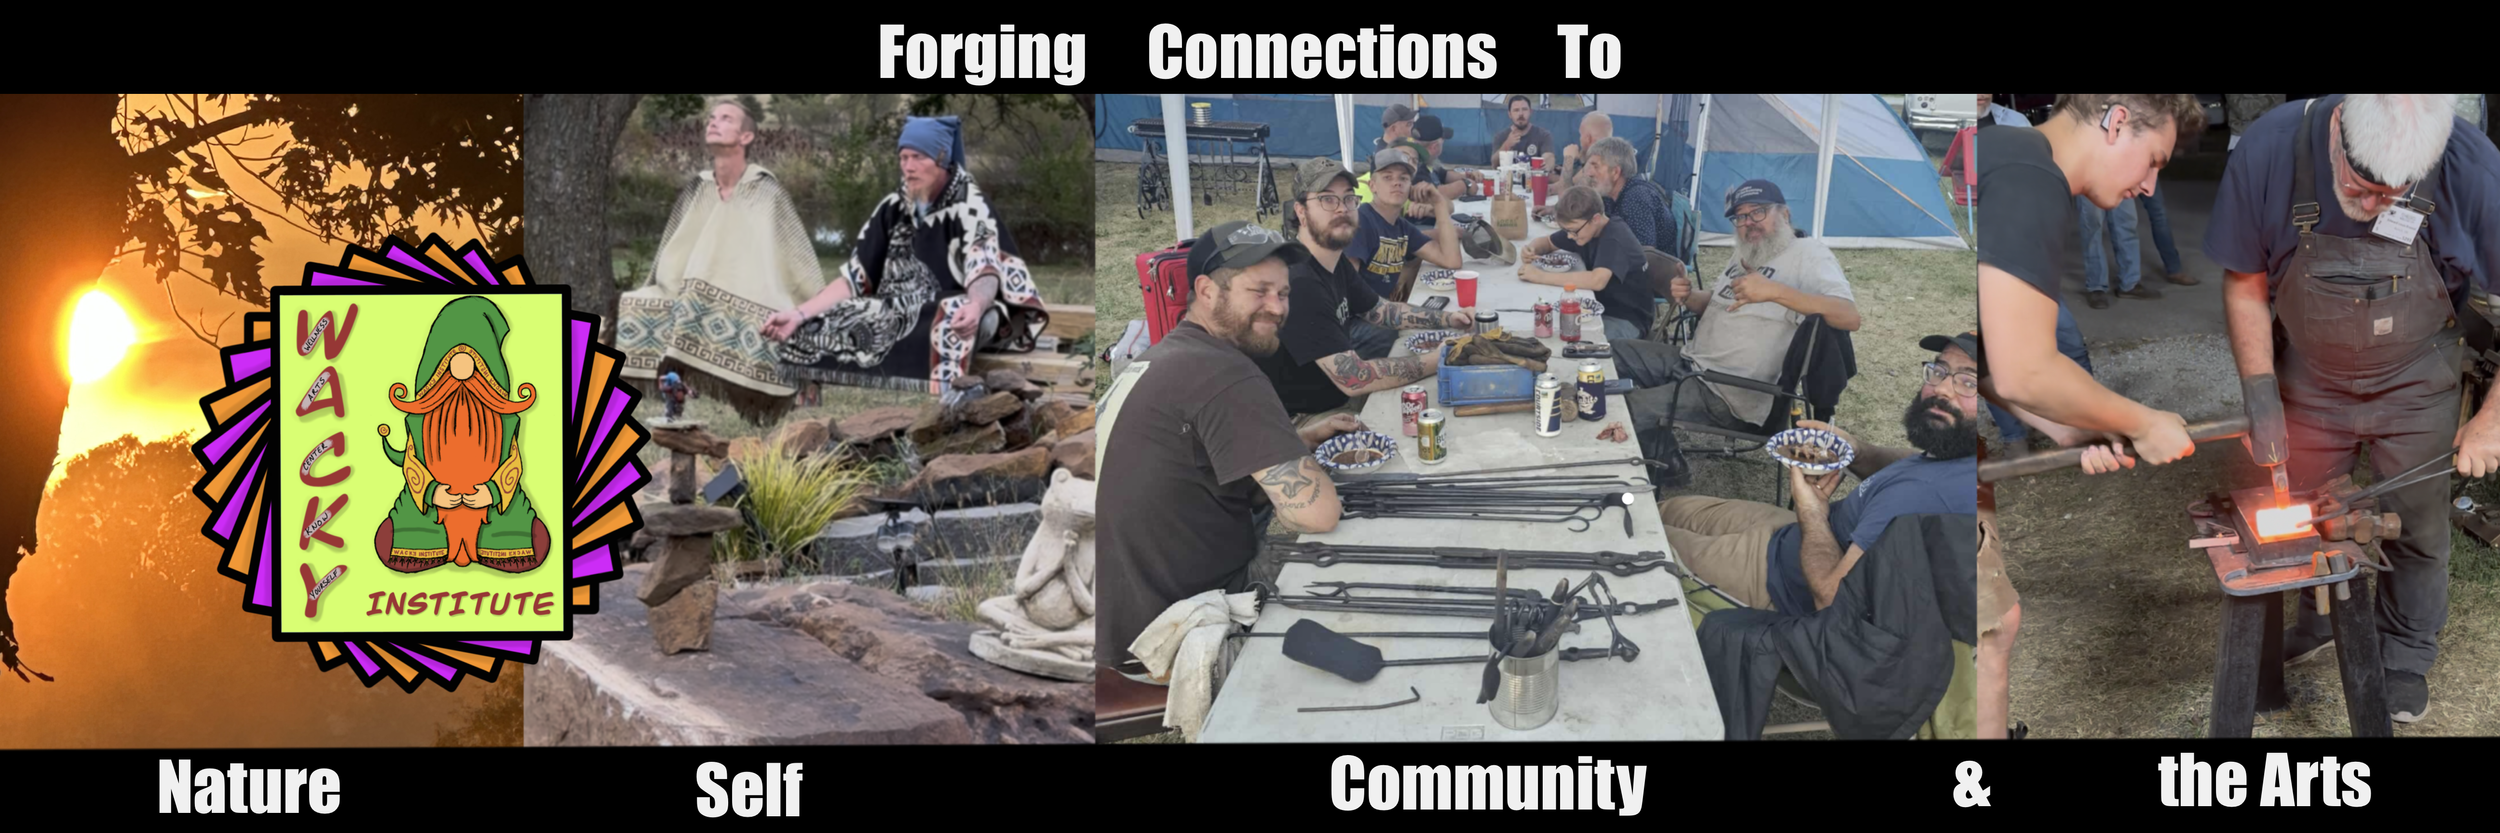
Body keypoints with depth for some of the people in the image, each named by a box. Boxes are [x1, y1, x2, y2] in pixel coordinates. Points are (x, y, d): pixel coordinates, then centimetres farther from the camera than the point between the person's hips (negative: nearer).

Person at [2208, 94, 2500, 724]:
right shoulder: (2268, 152, -28)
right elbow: (2245, 284, -11)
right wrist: (2261, 398, -15)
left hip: (2414, 386, -1)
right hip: (2310, 381, 1)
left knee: (2417, 525, 11)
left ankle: (2405, 656, 36)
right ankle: (2320, 622, 45)